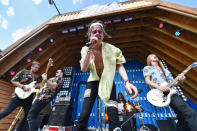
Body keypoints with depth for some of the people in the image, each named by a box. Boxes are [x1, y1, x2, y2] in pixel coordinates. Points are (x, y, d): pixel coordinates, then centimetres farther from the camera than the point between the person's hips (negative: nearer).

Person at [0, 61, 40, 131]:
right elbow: (13, 81, -5)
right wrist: (23, 86, -17)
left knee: (28, 116, 6)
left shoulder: (36, 77, 13)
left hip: (28, 98, 5)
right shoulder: (23, 72, 0)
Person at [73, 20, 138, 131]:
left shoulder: (111, 49, -10)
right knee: (84, 114, -4)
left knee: (113, 115, -3)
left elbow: (119, 65, -7)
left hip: (108, 83, 0)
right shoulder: (85, 49, -6)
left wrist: (127, 82, -23)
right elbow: (83, 69, -18)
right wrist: (90, 49, -25)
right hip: (93, 82, 1)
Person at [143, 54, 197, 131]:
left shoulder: (165, 70, 30)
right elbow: (147, 81, -1)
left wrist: (179, 81, -1)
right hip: (160, 93, -6)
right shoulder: (147, 68, 13)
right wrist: (158, 86, -17)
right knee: (188, 112, -22)